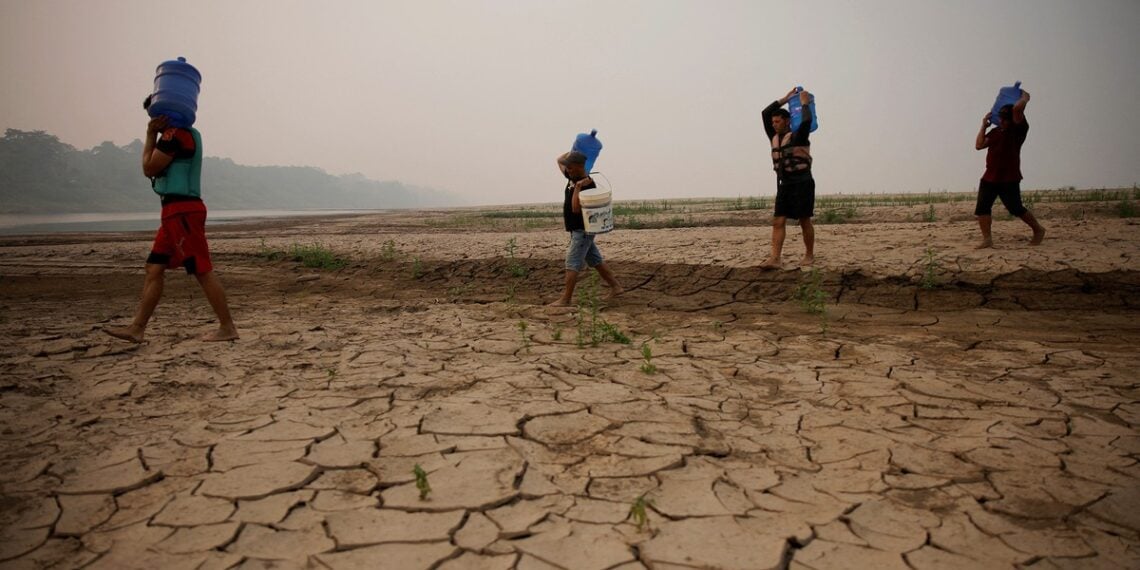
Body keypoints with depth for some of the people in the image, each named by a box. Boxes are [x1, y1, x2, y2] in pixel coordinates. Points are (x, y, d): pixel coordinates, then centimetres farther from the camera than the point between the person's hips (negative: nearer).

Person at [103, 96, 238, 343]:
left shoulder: (175, 134, -12)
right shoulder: (188, 133, 19)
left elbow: (149, 168, -7)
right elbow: (154, 167, 24)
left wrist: (151, 135, 0)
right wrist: (153, 134, 14)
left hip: (181, 210, -10)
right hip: (177, 211, 10)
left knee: (202, 271, -8)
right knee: (154, 268, 9)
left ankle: (227, 328, -5)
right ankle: (137, 328, 12)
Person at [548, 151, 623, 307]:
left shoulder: (588, 186, -21)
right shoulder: (572, 177, 5)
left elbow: (576, 209, -29)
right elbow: (559, 160, 18)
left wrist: (578, 187, -31)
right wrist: (573, 152, 10)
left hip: (583, 230, -10)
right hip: (577, 229, 10)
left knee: (572, 264, -9)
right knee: (595, 260, 14)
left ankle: (566, 299, -8)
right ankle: (615, 287, 21)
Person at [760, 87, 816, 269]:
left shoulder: (798, 137, -6)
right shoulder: (774, 137, 13)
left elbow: (807, 120, -25)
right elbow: (765, 113, 13)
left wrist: (805, 103, -8)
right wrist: (785, 99, 13)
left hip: (802, 184, -6)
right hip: (783, 185, 6)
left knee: (804, 221, 2)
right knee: (778, 221, -6)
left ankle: (809, 255, 16)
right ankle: (774, 259, -12)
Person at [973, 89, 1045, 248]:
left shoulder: (1018, 129, -5)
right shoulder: (995, 132, 15)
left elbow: (1017, 108, -21)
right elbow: (979, 145, 7)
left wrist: (1025, 97, -2)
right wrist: (984, 126, 9)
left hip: (1009, 179, -6)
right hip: (990, 177, 6)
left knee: (1016, 208, 2)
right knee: (982, 207, -7)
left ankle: (1038, 230, 25)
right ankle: (987, 239, -5)